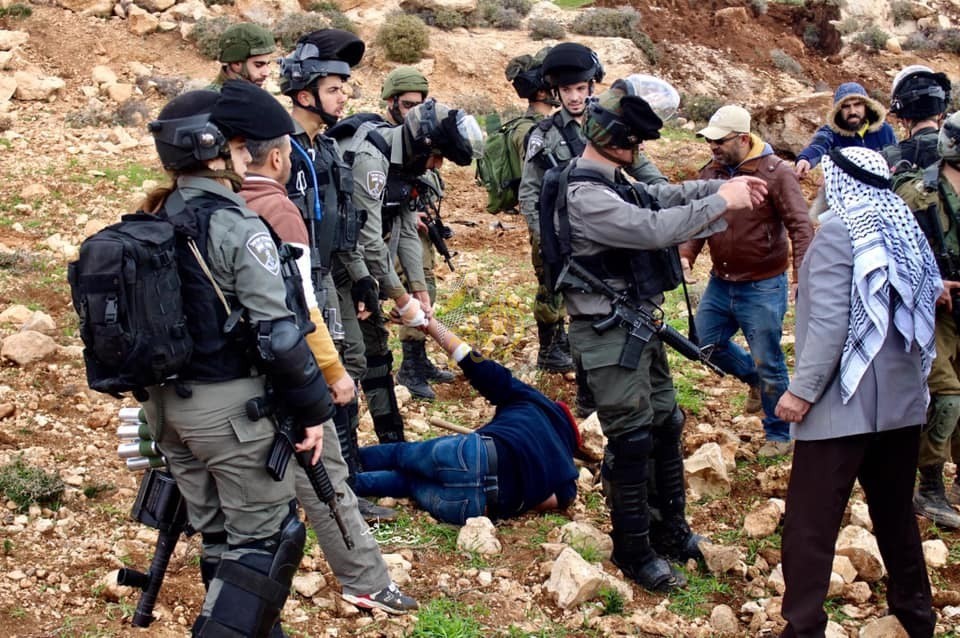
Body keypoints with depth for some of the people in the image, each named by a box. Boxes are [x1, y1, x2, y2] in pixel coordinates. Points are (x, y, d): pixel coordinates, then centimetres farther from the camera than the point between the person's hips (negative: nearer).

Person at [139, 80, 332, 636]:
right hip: (231, 405, -8)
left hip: (166, 401, 8)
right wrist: (314, 408, -10)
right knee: (268, 540, 2)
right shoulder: (236, 225, -16)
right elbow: (277, 332, -19)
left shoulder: (150, 222, 7)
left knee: (219, 536, 18)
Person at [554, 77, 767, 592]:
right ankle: (633, 552, 14)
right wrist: (721, 202, -19)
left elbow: (666, 196, 16)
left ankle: (671, 531, 33)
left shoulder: (613, 180, 9)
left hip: (640, 324, 10)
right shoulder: (585, 196, -23)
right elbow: (654, 228, -29)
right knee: (632, 442, -1)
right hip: (608, 335, -10)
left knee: (665, 426, 18)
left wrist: (725, 184, 1)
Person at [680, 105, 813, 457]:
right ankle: (755, 378, 41)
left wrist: (802, 275, -27)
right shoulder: (711, 172, 3)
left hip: (762, 286, -6)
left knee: (768, 362, 3)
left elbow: (800, 226, -16)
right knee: (707, 341, 15)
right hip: (720, 282, 6)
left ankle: (780, 435, 21)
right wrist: (685, 255, -9)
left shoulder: (775, 173, -14)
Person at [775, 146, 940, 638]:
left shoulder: (839, 229, -11)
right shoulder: (903, 227, 12)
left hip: (846, 402, -8)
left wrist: (803, 389, -16)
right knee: (895, 512, 19)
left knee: (810, 522, -4)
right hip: (901, 398, 8)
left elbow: (830, 322, -18)